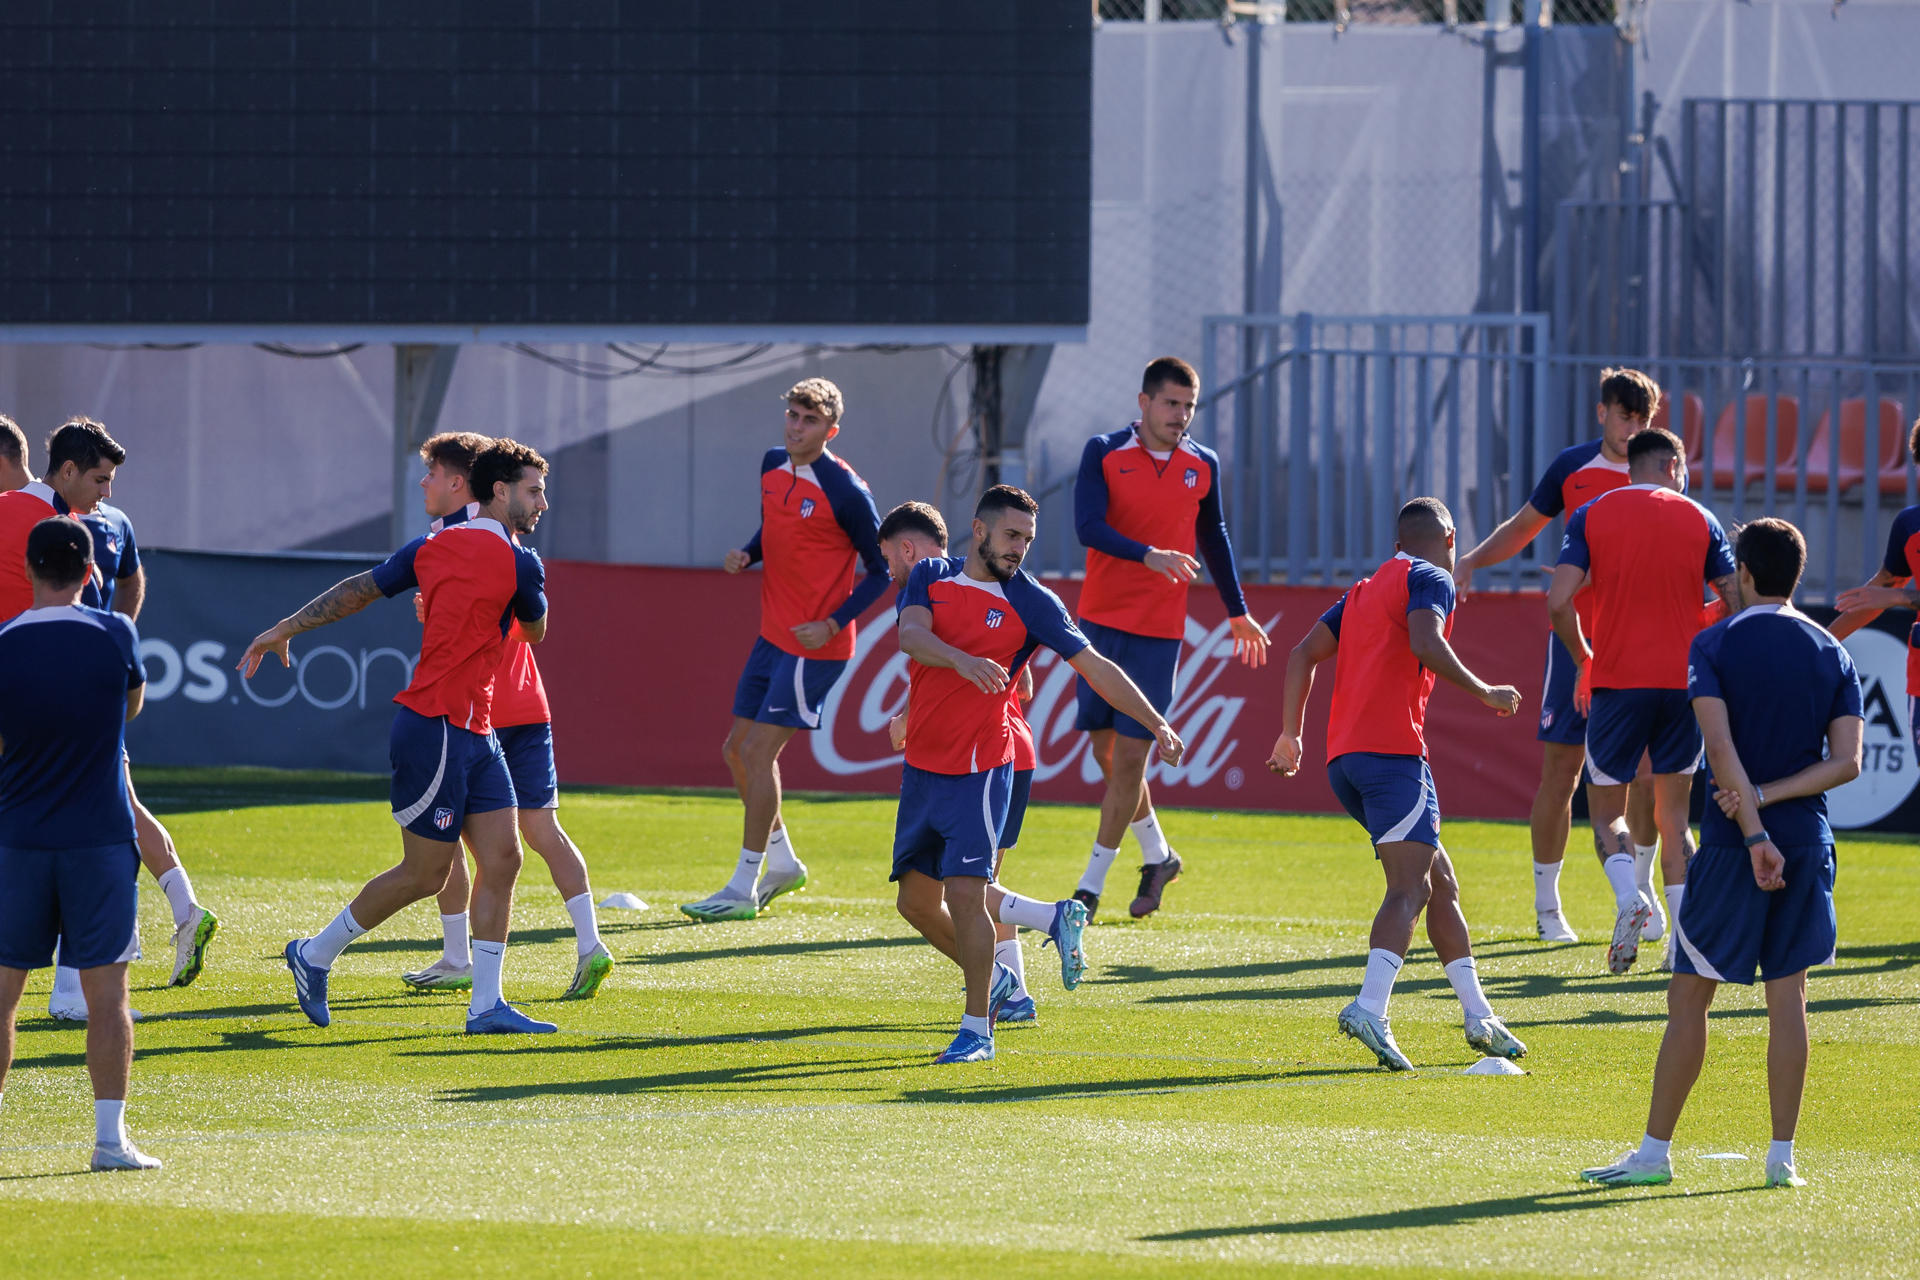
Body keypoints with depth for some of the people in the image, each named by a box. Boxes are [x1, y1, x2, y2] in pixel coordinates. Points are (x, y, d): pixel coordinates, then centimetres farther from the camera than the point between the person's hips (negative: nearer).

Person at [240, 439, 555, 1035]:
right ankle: (315, 956, 16)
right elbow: (535, 629, 6)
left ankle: (487, 1005, 3)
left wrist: (284, 629, 20)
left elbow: (357, 590, 13)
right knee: (425, 874, 1)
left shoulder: (434, 546, 9)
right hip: (436, 731, -9)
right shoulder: (517, 563, -13)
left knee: (502, 859, 4)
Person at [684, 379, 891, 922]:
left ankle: (744, 888, -2)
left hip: (815, 645, -8)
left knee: (759, 751, -9)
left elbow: (882, 570, -10)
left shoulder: (844, 491, -16)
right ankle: (781, 862, 30)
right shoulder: (773, 467, 6)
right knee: (738, 749, 12)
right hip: (772, 634, 8)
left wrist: (833, 624, -19)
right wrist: (747, 554, 1)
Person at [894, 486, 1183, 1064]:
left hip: (980, 768, -4)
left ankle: (976, 1029, -7)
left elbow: (1096, 668, -1)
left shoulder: (1030, 602, -3)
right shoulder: (932, 577, 4)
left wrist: (1157, 724, -9)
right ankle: (994, 978, 31)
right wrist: (963, 662, -34)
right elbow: (912, 634, -14)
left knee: (964, 892, -15)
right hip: (922, 767, 4)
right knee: (917, 898, 8)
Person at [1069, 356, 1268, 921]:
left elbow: (1214, 539, 19)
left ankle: (1092, 885, 0)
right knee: (1107, 752, 7)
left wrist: (1237, 612, 27)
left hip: (1160, 630, 0)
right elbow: (1088, 526, -16)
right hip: (1101, 618, 0)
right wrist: (1148, 555, -31)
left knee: (1130, 755, -6)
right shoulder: (1104, 453, -3)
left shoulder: (1203, 465, 5)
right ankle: (1157, 855, 29)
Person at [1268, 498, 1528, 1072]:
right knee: (1411, 887, -17)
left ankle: (1479, 1016, 17)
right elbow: (1426, 644, -17)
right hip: (1393, 750, -9)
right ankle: (1370, 1009, -36)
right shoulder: (1431, 580, 3)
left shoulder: (1364, 590, 25)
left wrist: (1292, 734, 18)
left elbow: (1304, 653, 18)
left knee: (1442, 884, 15)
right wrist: (1485, 693, -8)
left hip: (1343, 756, 9)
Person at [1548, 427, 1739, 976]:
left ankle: (1629, 896, -19)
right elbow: (1738, 602, 3)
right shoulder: (1699, 519, 5)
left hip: (1617, 683, -1)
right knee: (1673, 818, 12)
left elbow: (1559, 601, -8)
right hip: (1684, 683, 1)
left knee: (1607, 813, 10)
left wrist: (1584, 663, 7)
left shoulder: (1592, 516, 2)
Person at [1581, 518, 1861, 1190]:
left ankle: (1655, 1151, 4)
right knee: (1788, 994, 7)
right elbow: (1846, 762, -1)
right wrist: (1764, 798, -4)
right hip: (1808, 843, 3)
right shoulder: (1832, 654, 7)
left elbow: (1720, 746, -16)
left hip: (1732, 844, -3)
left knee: (1688, 998, 2)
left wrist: (1754, 832, -17)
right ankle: (1782, 1154, 5)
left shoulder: (1716, 645, -4)